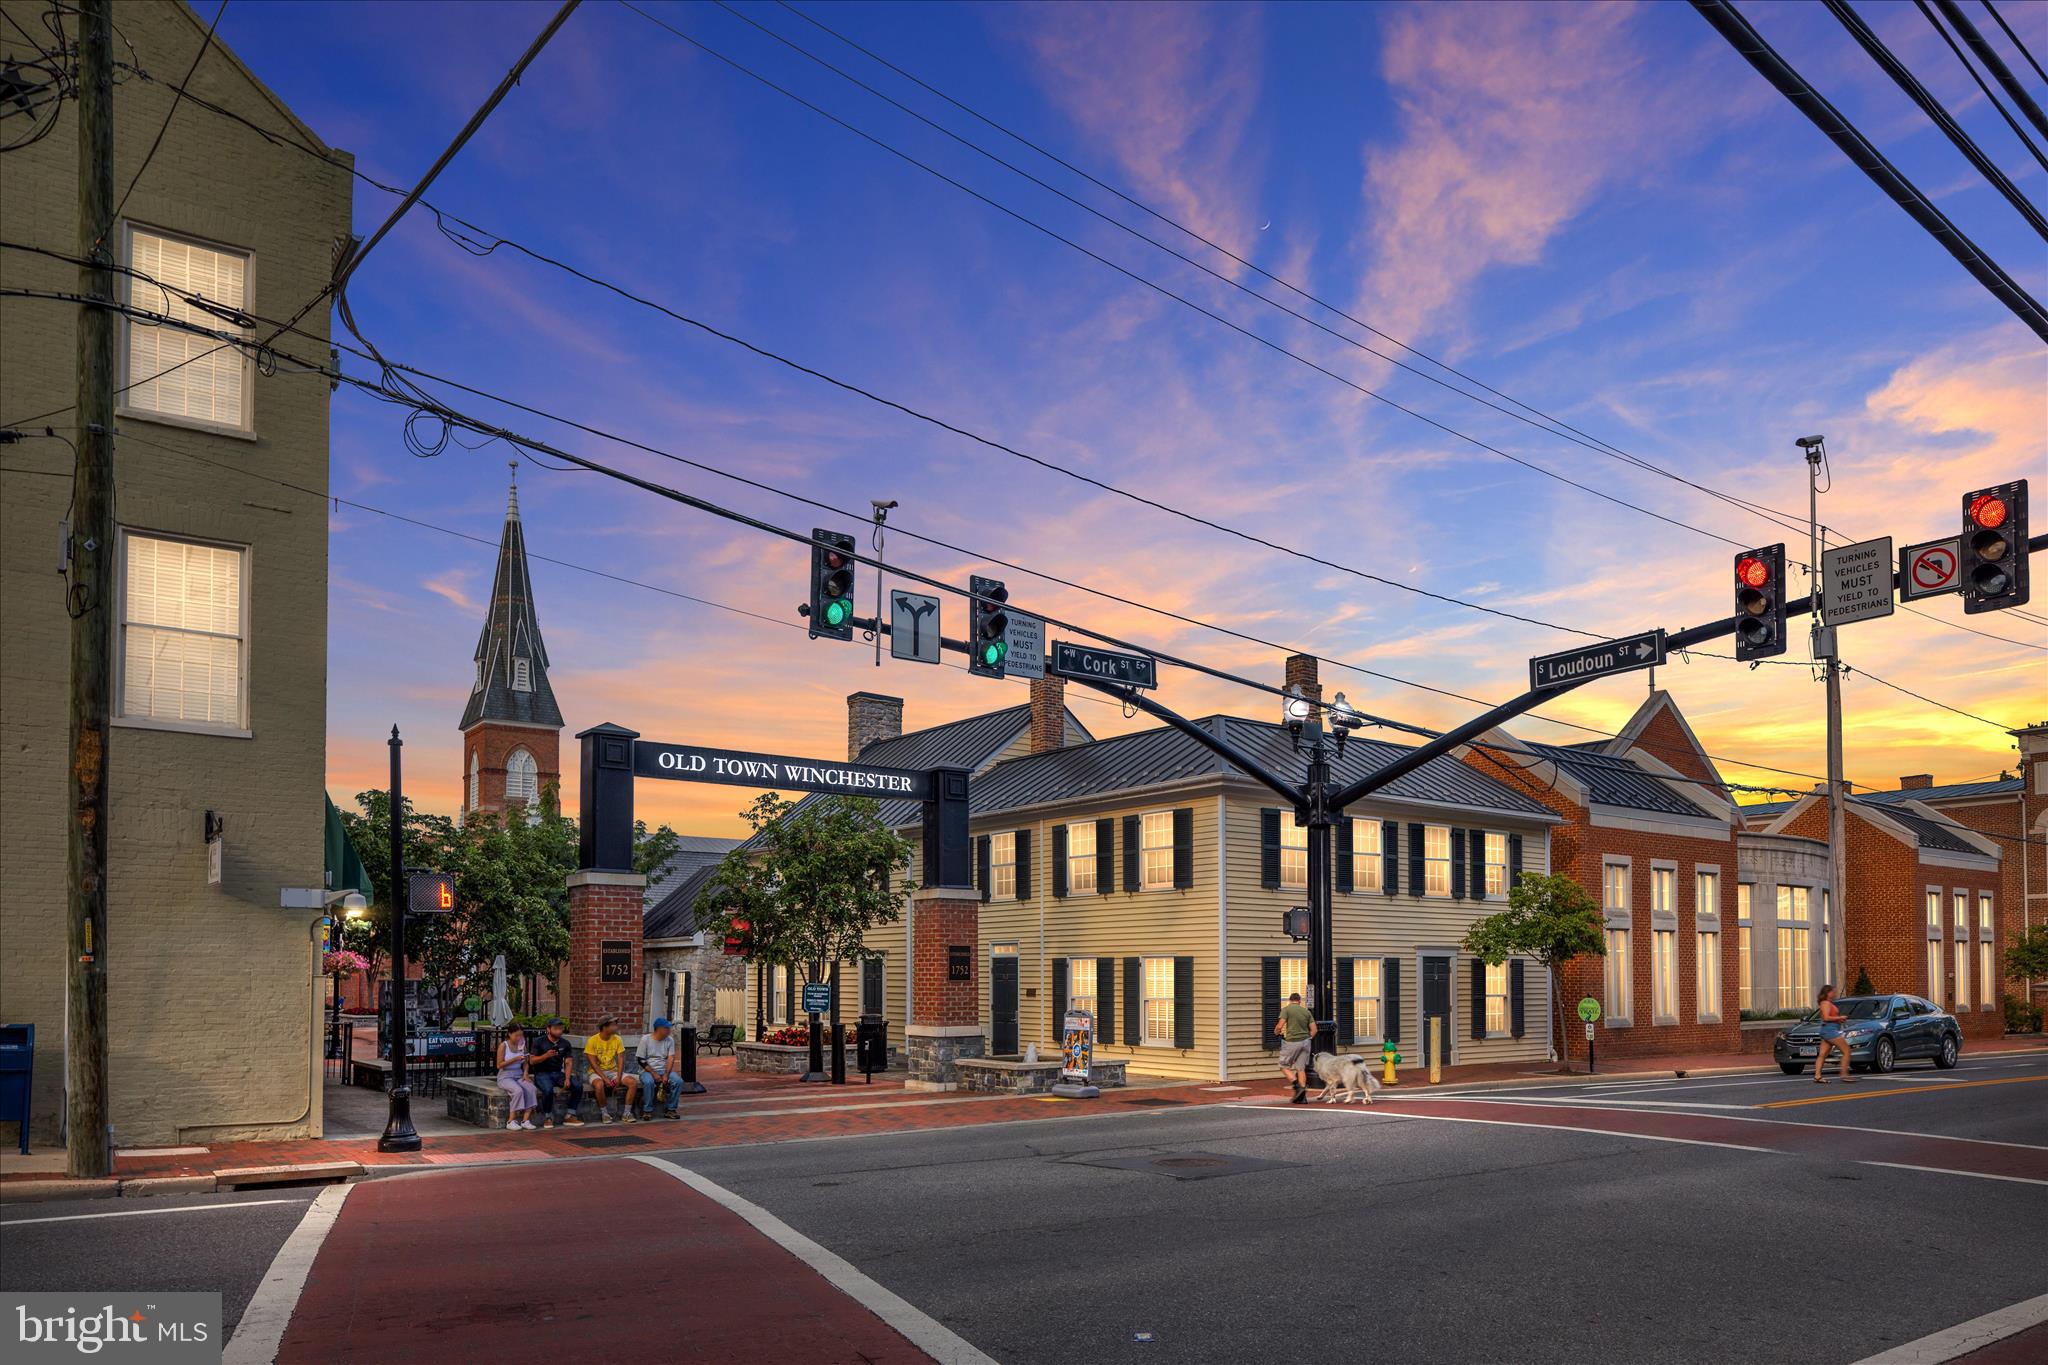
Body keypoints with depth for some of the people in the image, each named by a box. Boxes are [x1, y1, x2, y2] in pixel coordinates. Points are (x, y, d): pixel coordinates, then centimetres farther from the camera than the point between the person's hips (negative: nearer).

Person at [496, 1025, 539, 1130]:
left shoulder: (522, 1045, 10)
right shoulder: (503, 1046, -5)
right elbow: (499, 1065, -10)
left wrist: (525, 1074, -5)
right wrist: (515, 1059, -20)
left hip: (519, 1076, 5)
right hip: (505, 1077, -5)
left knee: (531, 1088, -26)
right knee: (518, 1090, -34)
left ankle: (525, 1120, -27)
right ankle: (511, 1121, -22)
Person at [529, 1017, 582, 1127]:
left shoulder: (565, 1043, 8)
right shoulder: (539, 1042, -3)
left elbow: (568, 1063, 3)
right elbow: (532, 1061, -7)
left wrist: (567, 1079, -12)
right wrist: (546, 1055, -25)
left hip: (558, 1073, 4)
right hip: (542, 1073, -4)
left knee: (578, 1086, -19)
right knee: (548, 1089, -37)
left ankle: (570, 1116, -11)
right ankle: (547, 1117, -15)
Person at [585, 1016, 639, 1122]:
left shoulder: (617, 1039, -1)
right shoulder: (592, 1041, -13)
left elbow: (621, 1060, -2)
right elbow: (593, 1063, -15)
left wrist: (618, 1078, -15)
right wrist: (605, 1079, -23)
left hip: (613, 1071, 4)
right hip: (597, 1073, -4)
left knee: (633, 1082, -18)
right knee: (599, 1085, -38)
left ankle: (626, 1112, -8)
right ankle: (604, 1113, -18)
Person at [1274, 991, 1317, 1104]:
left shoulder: (1286, 1009, -4)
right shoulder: (1306, 1012, 10)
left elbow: (1280, 1026, -12)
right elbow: (1314, 1029, 7)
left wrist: (1276, 1031, 9)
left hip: (1291, 1042, -5)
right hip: (1305, 1042, 5)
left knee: (1284, 1066, 8)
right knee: (1301, 1068, 9)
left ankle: (1298, 1086, -13)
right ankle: (1303, 1097, 4)